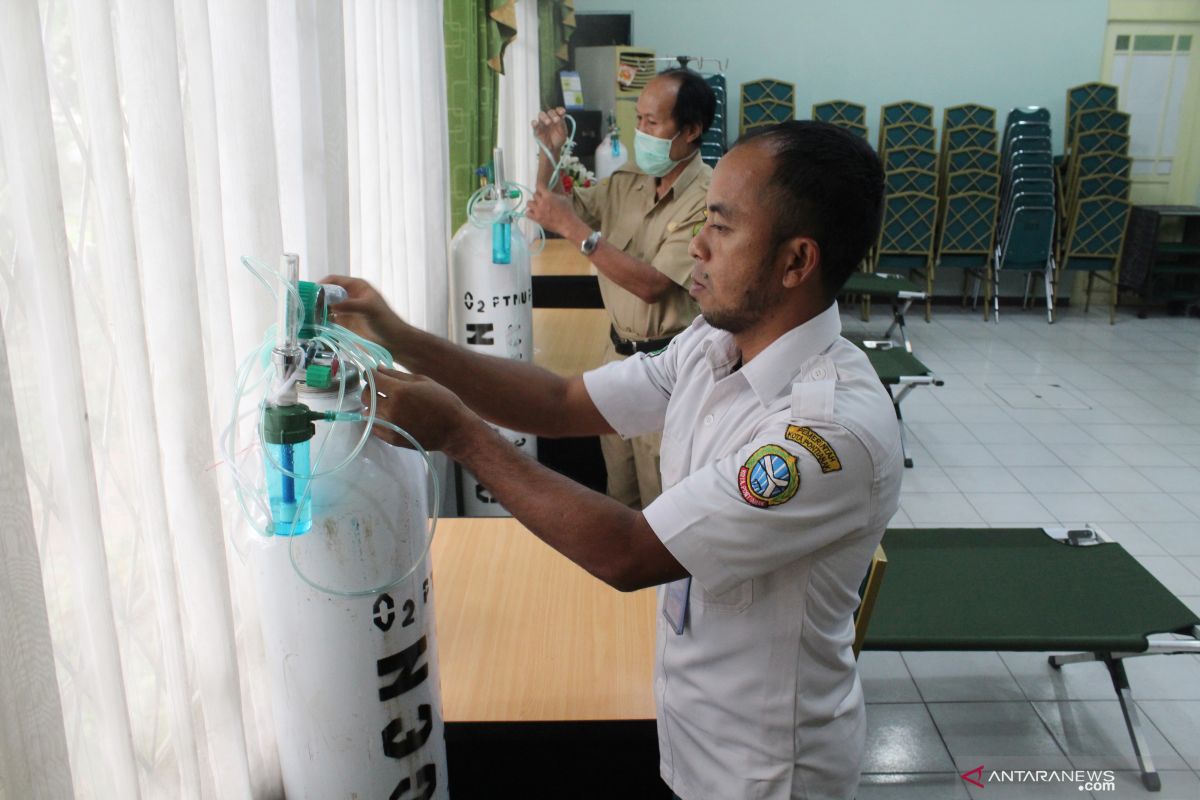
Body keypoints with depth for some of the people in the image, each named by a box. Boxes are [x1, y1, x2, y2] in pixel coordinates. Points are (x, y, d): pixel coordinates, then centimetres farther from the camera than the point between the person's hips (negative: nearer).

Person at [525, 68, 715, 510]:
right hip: (619, 351, 7)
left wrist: (576, 229, -26)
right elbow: (553, 212, 12)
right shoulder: (627, 181, 3)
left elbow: (652, 285, -25)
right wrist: (549, 154, -5)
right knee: (619, 494, 21)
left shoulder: (708, 199, -19)